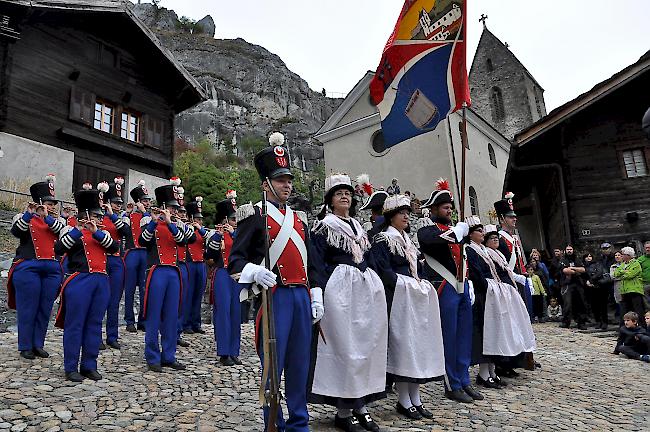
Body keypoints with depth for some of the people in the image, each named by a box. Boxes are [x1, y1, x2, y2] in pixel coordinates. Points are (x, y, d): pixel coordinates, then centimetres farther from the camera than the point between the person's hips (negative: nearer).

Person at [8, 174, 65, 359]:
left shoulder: (57, 220, 14)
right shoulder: (24, 217, 6)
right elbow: (16, 231, -13)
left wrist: (48, 217, -14)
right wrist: (29, 213, -22)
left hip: (52, 269, 3)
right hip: (28, 268, -3)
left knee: (45, 309, 8)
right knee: (28, 309, 2)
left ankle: (38, 344, 19)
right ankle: (25, 347, 14)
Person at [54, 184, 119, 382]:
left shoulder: (102, 233, 17)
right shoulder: (74, 232, 2)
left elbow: (114, 247, -1)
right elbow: (59, 248, -14)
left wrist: (96, 232, -11)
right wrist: (78, 230, -21)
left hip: (102, 281, 5)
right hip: (80, 281, -5)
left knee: (94, 325, 8)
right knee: (75, 324, 0)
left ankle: (89, 366, 17)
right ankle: (71, 368, 10)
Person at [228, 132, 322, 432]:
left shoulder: (299, 219, 17)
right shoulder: (254, 215, -1)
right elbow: (236, 260, -7)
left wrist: (316, 298, 10)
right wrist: (255, 271, -28)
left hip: (301, 296, 6)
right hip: (274, 296, -5)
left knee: (300, 364, 13)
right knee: (273, 365, 3)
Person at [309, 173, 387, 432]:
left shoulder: (357, 226, 20)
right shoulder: (323, 226, -1)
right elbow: (317, 264, -7)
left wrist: (375, 286, 15)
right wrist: (323, 294, -16)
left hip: (365, 289, 7)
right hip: (339, 289, -7)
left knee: (366, 344, 8)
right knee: (344, 347, -4)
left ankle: (360, 405, 20)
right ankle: (343, 411, 8)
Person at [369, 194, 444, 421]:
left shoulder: (408, 241, 19)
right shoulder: (382, 240, -6)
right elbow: (383, 272, -15)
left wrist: (422, 284, 6)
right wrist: (406, 285, -16)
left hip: (416, 299, 8)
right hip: (397, 299, -8)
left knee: (418, 344, 7)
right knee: (402, 345, -5)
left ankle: (415, 399, 15)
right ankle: (404, 400, 6)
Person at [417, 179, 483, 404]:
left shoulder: (453, 229, 19)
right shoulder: (427, 229, -5)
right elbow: (430, 240, -31)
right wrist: (456, 232, -20)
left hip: (462, 287, 8)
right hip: (444, 288, -8)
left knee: (464, 336, 12)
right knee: (448, 338, -1)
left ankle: (464, 381, 24)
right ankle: (452, 386, 11)